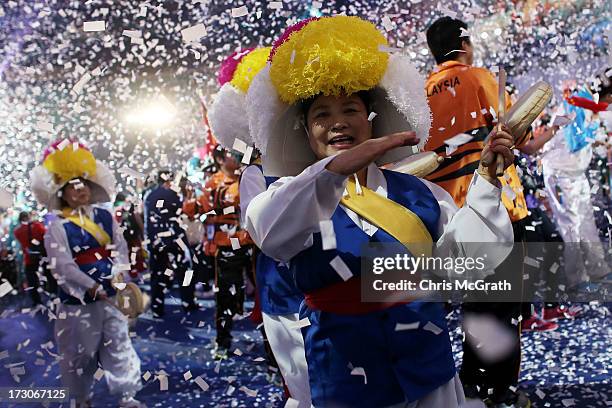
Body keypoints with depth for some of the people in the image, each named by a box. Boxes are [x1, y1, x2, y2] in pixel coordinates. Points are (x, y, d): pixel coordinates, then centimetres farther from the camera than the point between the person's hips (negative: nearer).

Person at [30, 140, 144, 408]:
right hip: (78, 301, -4)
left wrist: (119, 275, -17)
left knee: (119, 348, 10)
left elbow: (121, 249, 1)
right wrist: (93, 288, -25)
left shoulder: (105, 217, 5)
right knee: (81, 354, 9)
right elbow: (63, 267, -18)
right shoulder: (57, 229, -10)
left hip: (111, 295, 4)